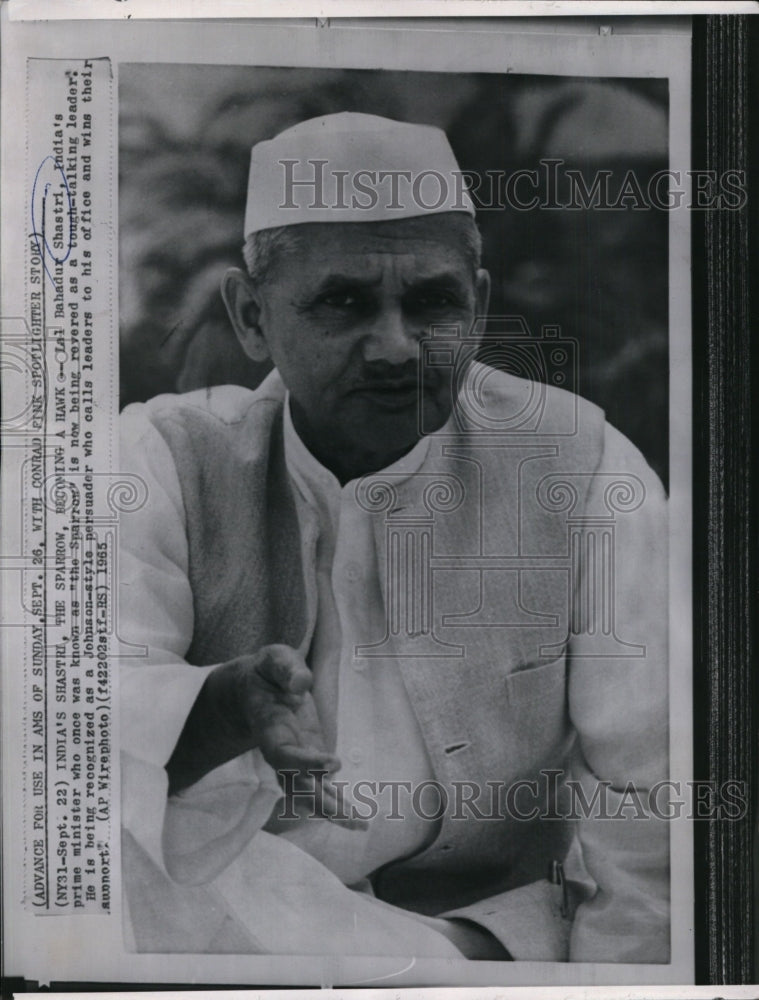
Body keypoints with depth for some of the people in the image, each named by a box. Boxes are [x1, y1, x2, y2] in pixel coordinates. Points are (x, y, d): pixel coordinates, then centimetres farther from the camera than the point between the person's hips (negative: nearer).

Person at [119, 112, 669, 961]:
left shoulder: (585, 471, -3)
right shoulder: (168, 460, -2)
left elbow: (647, 788, -8)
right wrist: (231, 704, -35)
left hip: (499, 916, -2)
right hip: (237, 914, 3)